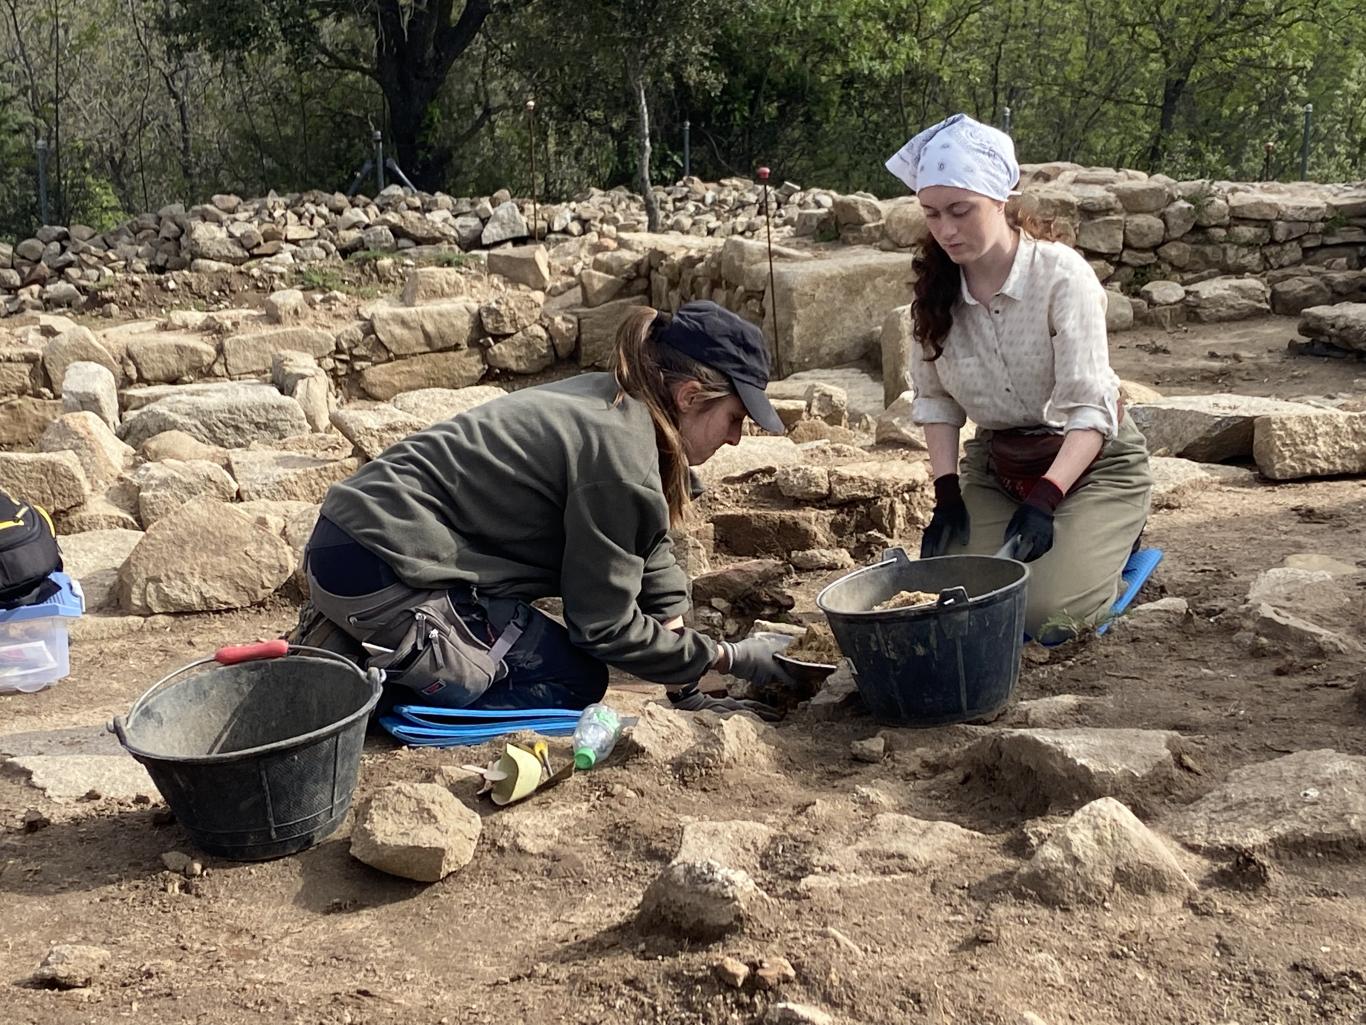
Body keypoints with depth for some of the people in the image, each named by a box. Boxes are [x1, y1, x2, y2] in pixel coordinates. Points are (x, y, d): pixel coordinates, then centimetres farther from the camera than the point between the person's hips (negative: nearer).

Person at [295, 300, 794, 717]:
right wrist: (729, 658, -3)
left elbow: (650, 568, 13)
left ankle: (349, 641, 12)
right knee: (574, 682, 0)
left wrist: (688, 693, 11)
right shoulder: (618, 454, -19)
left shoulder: (611, 400, 10)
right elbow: (605, 625, -12)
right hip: (377, 571, -10)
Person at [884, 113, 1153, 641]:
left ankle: (1107, 541, 12)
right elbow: (934, 398, 1)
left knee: (1040, 612, -21)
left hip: (1089, 459, -5)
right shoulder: (935, 286, -7)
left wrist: (1044, 500, -35)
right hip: (994, 465, 5)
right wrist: (946, 493, -10)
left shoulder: (1061, 274, -22)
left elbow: (1089, 410, -24)